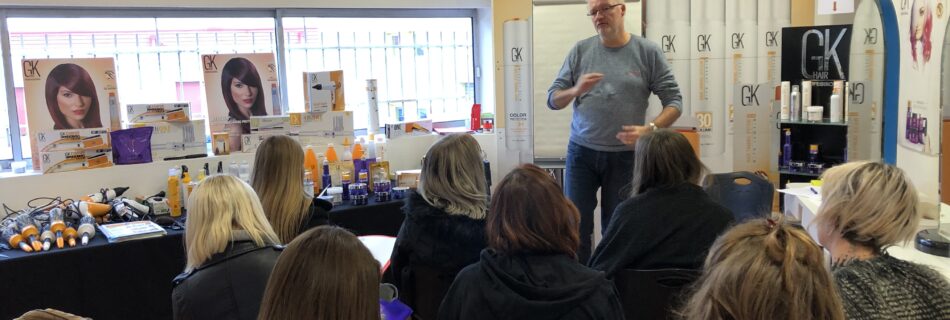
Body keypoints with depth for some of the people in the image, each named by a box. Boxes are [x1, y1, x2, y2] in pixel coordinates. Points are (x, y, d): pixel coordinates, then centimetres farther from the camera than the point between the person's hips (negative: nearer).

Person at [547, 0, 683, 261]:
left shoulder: (648, 52, -3)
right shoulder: (580, 51, 2)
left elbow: (674, 102, -4)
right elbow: (552, 100, 2)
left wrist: (649, 129, -21)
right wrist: (576, 90, -19)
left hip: (625, 155, -1)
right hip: (582, 152, 1)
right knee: (576, 225, 3)